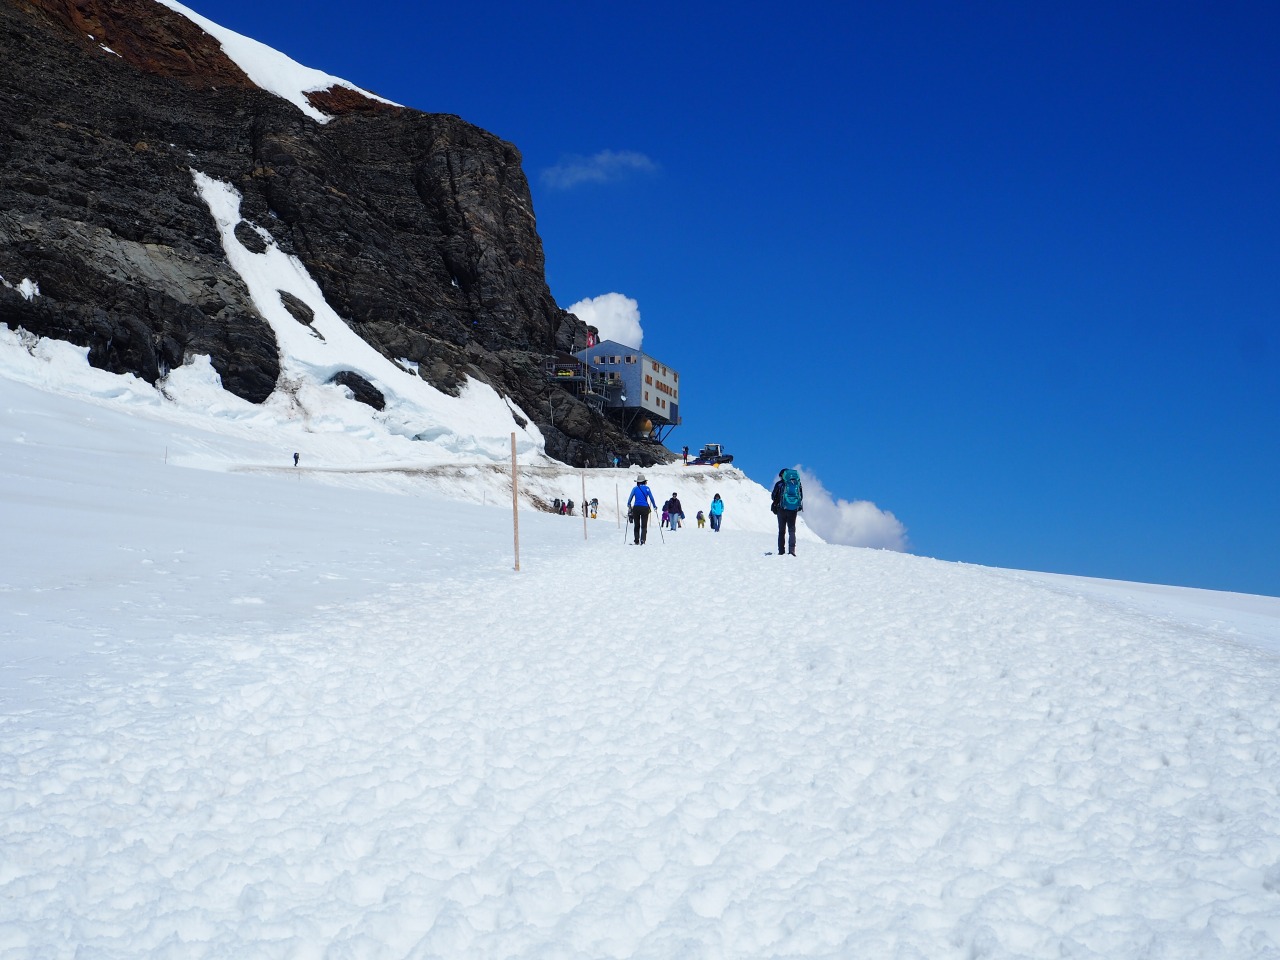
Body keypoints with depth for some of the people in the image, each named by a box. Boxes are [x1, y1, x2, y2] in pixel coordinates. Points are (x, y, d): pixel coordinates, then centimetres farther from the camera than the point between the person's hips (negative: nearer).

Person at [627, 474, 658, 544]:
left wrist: (629, 504, 24)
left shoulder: (635, 488, 2)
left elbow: (630, 498, 6)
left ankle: (636, 540, 9)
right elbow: (651, 498, 2)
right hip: (645, 508, -1)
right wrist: (654, 506, 14)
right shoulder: (647, 488, 0)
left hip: (636, 508, 1)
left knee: (637, 525, 12)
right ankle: (642, 539, -15)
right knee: (644, 525, 3)